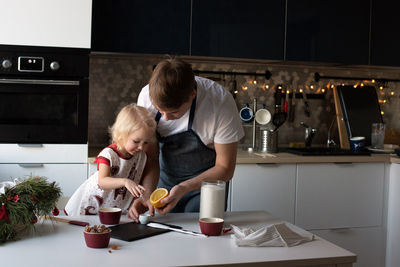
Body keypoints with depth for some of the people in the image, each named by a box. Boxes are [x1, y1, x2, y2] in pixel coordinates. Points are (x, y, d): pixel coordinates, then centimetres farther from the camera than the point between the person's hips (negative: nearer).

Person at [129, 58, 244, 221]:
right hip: (165, 181, 3)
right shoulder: (147, 96, -20)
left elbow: (225, 169, -20)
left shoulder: (221, 102, -29)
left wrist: (183, 188, -31)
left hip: (204, 182, -3)